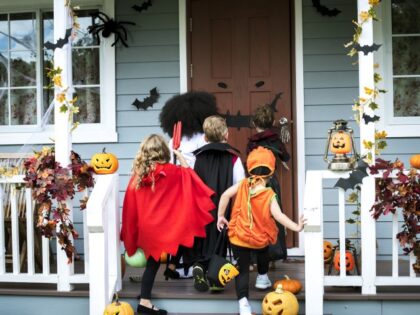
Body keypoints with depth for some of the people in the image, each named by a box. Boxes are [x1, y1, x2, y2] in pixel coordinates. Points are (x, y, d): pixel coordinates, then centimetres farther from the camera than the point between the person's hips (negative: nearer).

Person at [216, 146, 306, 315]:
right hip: (260, 238, 0)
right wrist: (296, 227, -27)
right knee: (262, 254, 36)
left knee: (242, 270, 1)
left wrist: (220, 216, -2)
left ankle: (243, 301, -16)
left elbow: (225, 195, -12)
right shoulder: (269, 195, -17)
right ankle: (262, 277, 59)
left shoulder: (242, 185, -9)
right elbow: (278, 215, -28)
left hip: (238, 237, 0)